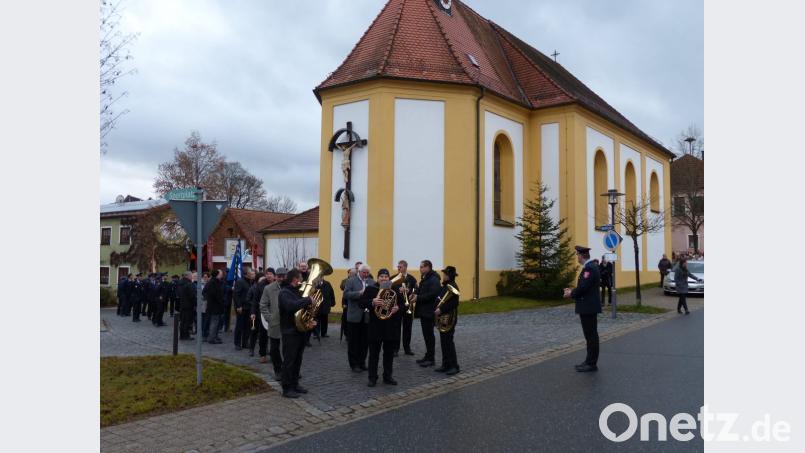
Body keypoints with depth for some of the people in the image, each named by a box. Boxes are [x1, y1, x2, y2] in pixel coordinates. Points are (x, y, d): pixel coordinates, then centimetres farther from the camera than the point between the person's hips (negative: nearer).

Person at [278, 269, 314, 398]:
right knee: (289, 361, -2)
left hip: (300, 330, 9)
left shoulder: (297, 291, 14)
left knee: (297, 360, 15)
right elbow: (291, 306, -34)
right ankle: (287, 389, 5)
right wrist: (308, 300, -28)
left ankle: (295, 384, 25)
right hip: (290, 332, -9)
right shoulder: (284, 293, -14)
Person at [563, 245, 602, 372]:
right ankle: (590, 361, 23)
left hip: (589, 308, -10)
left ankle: (592, 364, 4)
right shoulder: (590, 266, 13)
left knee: (591, 335, -3)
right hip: (588, 307, 10)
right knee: (590, 335, 15)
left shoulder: (589, 268, -19)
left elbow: (583, 287, -23)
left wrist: (571, 294, -7)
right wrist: (573, 291, 9)